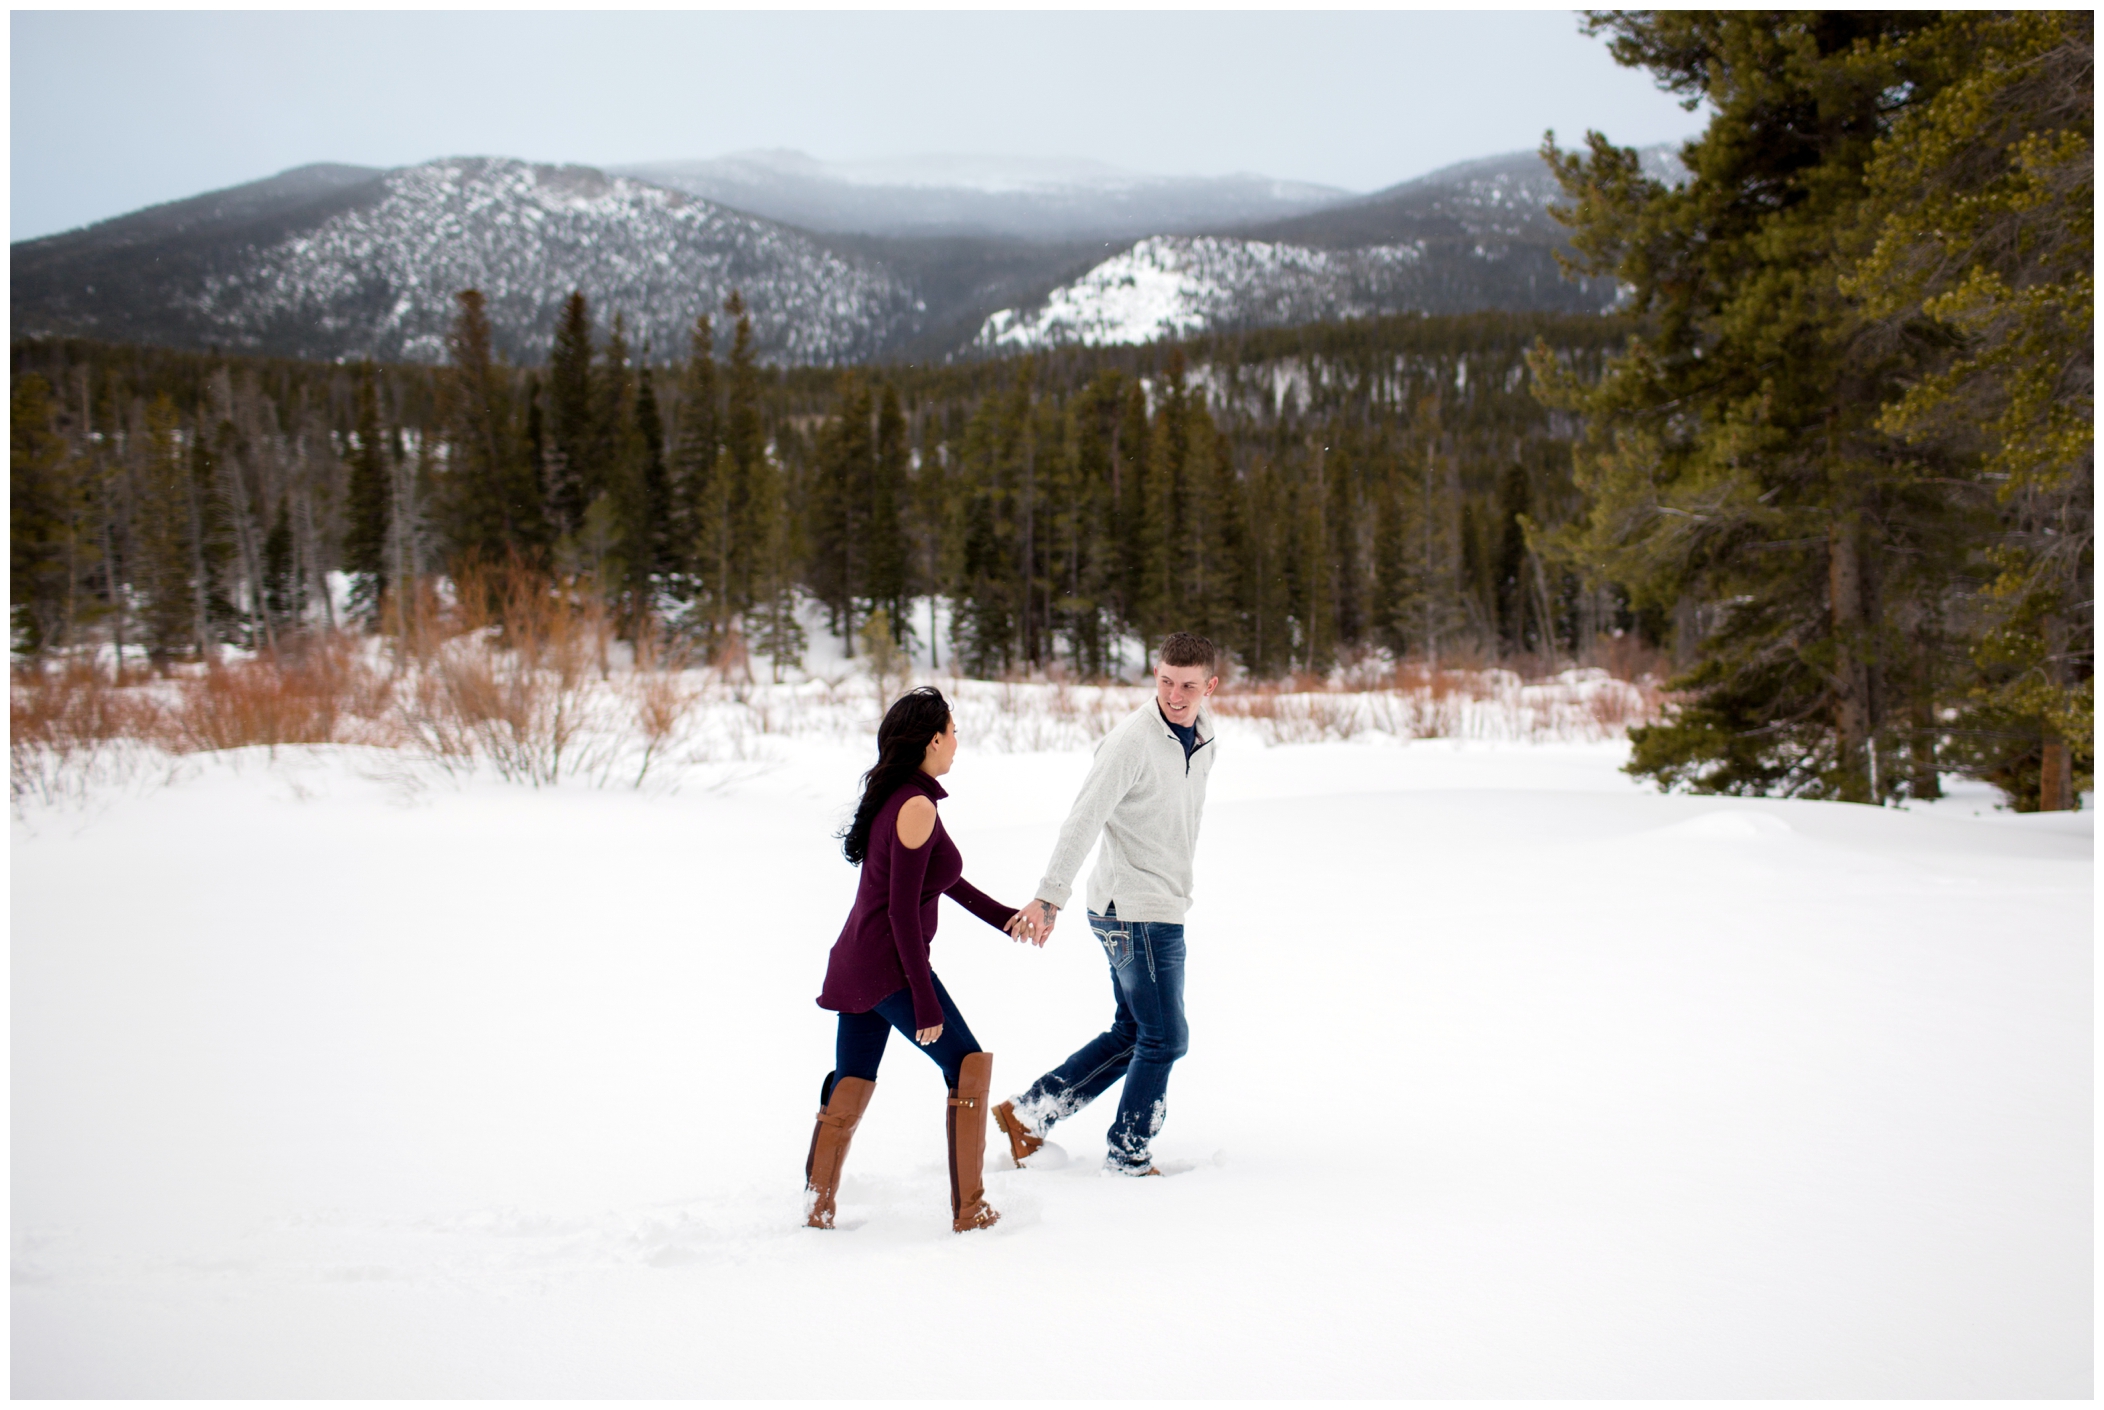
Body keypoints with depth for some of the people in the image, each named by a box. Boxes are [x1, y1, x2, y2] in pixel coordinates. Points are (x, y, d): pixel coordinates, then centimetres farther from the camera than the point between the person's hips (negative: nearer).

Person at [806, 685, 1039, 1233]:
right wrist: (925, 1000, -19)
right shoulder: (916, 807, -17)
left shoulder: (892, 797, 11)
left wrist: (1004, 916, 23)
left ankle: (817, 1210, 17)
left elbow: (941, 877, 22)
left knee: (850, 1089, 13)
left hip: (853, 964, 9)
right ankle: (969, 1208, 1)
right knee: (970, 1064, 0)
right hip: (890, 966, -9)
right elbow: (902, 910, -20)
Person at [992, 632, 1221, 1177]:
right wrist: (1049, 897, -32)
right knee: (1165, 1039, 1)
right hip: (1136, 911, -9)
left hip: (1161, 907, 9)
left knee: (1132, 1033, 16)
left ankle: (1029, 1112, 21)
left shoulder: (1202, 738, 6)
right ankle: (1129, 1156, 16)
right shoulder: (1133, 740, -20)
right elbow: (1083, 821, -25)